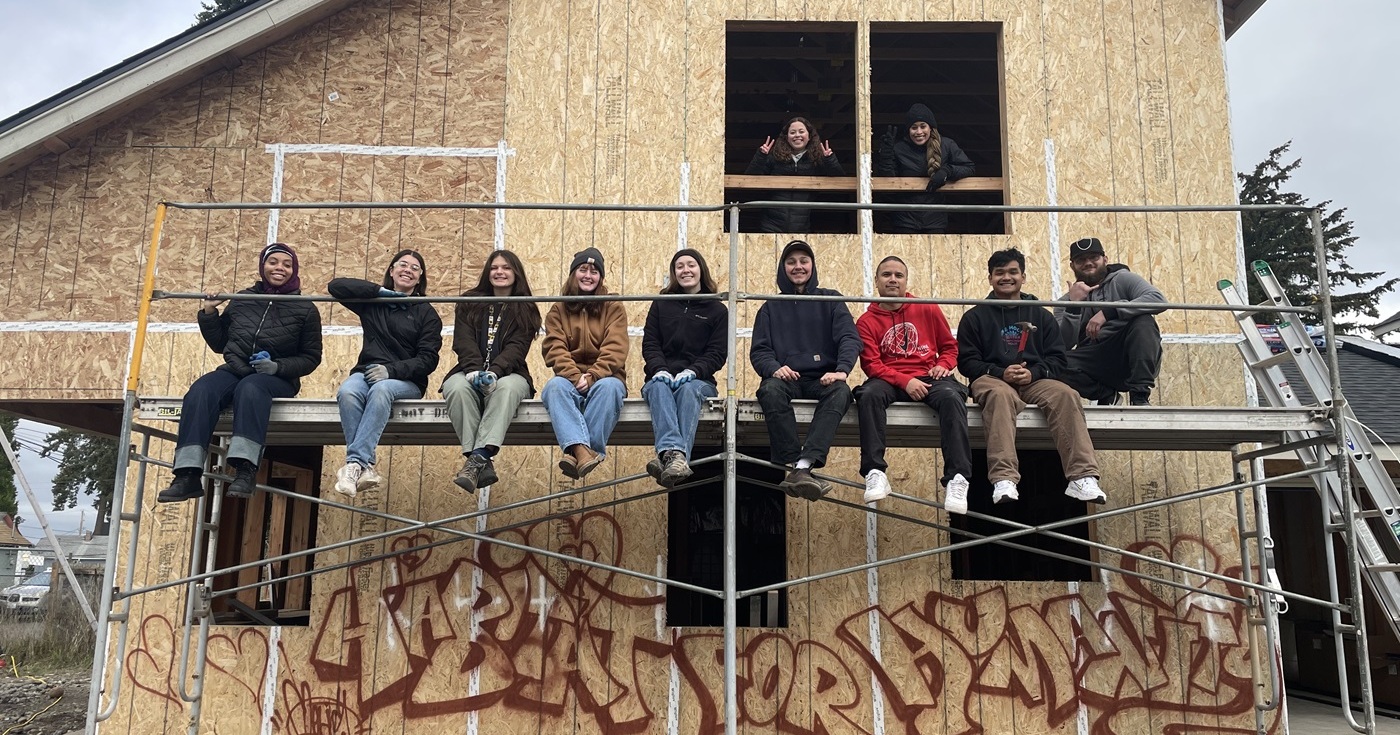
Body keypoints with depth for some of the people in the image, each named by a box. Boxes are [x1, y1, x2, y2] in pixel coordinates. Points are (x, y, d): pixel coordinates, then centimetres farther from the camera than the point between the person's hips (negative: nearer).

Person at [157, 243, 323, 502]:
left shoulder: (305, 309, 5)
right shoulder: (242, 300, 13)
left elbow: (311, 357, 5)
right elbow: (219, 344, 21)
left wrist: (278, 367, -12)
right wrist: (209, 314, 6)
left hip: (277, 379, -3)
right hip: (234, 370, 3)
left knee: (250, 388, -38)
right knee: (200, 391, -29)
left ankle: (245, 470, -52)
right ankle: (188, 475, -38)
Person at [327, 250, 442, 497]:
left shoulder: (426, 313, 9)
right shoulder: (372, 302, 16)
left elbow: (428, 359, -1)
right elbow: (335, 286, 4)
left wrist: (391, 370, -18)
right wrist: (380, 291, -2)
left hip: (406, 381, -2)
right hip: (366, 373, 2)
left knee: (381, 390, -38)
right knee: (346, 392, -34)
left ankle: (355, 463, -45)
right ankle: (365, 468, -41)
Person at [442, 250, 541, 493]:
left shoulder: (525, 310, 11)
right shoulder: (469, 303, 15)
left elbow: (516, 348, -5)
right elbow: (464, 342, 0)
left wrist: (493, 372, -25)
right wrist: (475, 371, -20)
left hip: (507, 374, -1)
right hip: (470, 372, 1)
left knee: (506, 387, -38)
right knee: (457, 387, -35)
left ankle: (477, 458, -50)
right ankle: (484, 462, -43)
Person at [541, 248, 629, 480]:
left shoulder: (613, 308, 12)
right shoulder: (558, 310, 15)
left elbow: (615, 350, -2)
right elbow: (555, 349, 0)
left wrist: (592, 376, -19)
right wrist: (575, 377, -19)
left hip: (603, 379, -1)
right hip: (569, 379, 1)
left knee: (609, 387, -36)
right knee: (555, 386, -34)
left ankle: (576, 453, -45)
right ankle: (581, 450, -55)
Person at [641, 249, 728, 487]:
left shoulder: (717, 311, 15)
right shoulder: (661, 305, 20)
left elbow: (717, 353, 4)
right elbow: (649, 344, 9)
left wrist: (692, 371, -16)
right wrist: (659, 369, -13)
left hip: (699, 380, -1)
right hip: (662, 376, 1)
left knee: (688, 389, -36)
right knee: (658, 387, -35)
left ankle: (674, 458, -59)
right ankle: (672, 452, -61)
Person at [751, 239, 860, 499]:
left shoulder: (830, 300, 17)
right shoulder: (771, 308, 19)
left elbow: (850, 338, 3)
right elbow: (758, 350, 9)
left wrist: (842, 370, -18)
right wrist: (774, 368, -16)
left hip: (823, 379, 0)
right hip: (787, 378, 1)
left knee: (840, 391, -36)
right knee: (770, 390, -36)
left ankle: (802, 467, -50)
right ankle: (801, 468, -42)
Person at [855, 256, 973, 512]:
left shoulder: (928, 309, 13)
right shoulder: (867, 321, 8)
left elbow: (949, 346, 22)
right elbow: (871, 364, -2)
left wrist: (944, 365, -2)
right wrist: (905, 381, -16)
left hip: (928, 377, 1)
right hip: (889, 381, -1)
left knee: (951, 396, -33)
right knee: (869, 394, -34)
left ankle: (957, 478, -38)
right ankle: (875, 473, -38)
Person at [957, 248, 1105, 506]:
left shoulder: (1041, 316, 21)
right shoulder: (975, 317, 15)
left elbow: (1057, 358, 12)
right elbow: (967, 361, 6)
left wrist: (1033, 373, -10)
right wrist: (1001, 373, -12)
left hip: (1035, 380, 3)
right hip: (992, 378, -2)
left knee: (1066, 394, -31)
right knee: (1000, 395, -39)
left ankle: (1082, 477, -38)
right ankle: (1003, 480, -53)